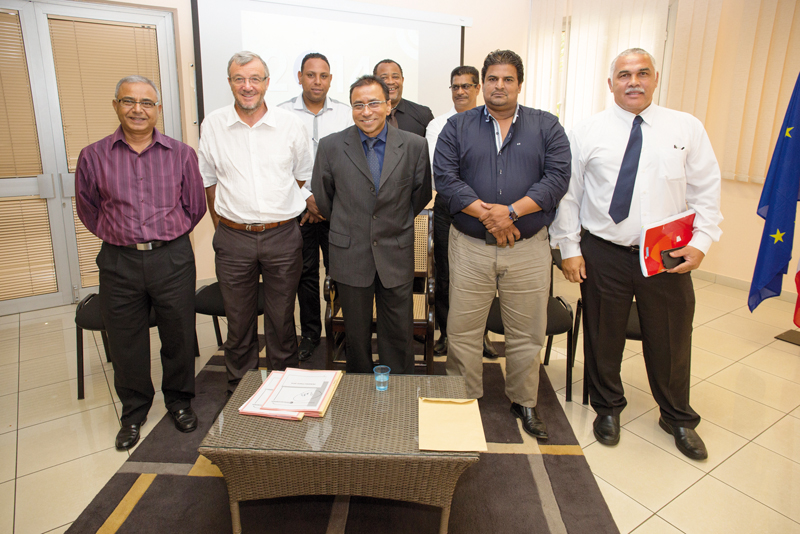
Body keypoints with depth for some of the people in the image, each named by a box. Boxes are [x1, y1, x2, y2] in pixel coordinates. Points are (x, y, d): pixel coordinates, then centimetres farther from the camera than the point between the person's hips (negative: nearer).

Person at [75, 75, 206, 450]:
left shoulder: (181, 155, 0)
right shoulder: (93, 157, 1)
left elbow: (195, 207, 9)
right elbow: (87, 209, 13)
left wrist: (167, 237, 10)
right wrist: (119, 236, 11)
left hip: (173, 259, 0)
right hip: (119, 262, 1)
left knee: (178, 336, 10)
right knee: (125, 342, 11)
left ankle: (179, 401, 33)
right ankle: (133, 412, 32)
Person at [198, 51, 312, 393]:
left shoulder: (290, 125, 1)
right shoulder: (212, 125, 3)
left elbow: (302, 176, 12)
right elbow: (208, 181, 11)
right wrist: (224, 229, 9)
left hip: (283, 237, 0)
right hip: (233, 239, 1)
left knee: (281, 320, 11)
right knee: (238, 321, 11)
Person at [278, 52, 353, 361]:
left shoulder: (345, 114, 5)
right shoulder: (282, 114, 2)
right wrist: (307, 199, -8)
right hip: (297, 207, 0)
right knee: (305, 272, 8)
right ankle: (310, 332, 24)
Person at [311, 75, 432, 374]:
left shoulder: (415, 146, -3)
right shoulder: (331, 147, -3)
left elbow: (421, 194, 12)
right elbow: (322, 198, 10)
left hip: (396, 256, 0)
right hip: (350, 256, 0)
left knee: (399, 334, 8)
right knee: (356, 334, 12)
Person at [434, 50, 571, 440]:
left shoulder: (546, 126, 8)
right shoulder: (457, 127, 7)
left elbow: (557, 177, -4)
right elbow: (445, 177, -5)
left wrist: (511, 211, -16)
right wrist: (485, 213, -16)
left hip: (528, 248, 1)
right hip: (470, 246, 0)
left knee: (527, 334, 10)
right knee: (462, 331, 5)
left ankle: (523, 401, 30)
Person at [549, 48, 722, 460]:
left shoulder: (687, 128, 4)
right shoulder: (586, 132, 1)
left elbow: (706, 192, 5)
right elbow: (567, 194, 1)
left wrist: (700, 243, -6)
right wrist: (569, 248, -4)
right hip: (602, 255, -1)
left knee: (670, 339, 14)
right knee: (603, 337, 11)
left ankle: (678, 418, 39)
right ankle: (607, 408, 36)